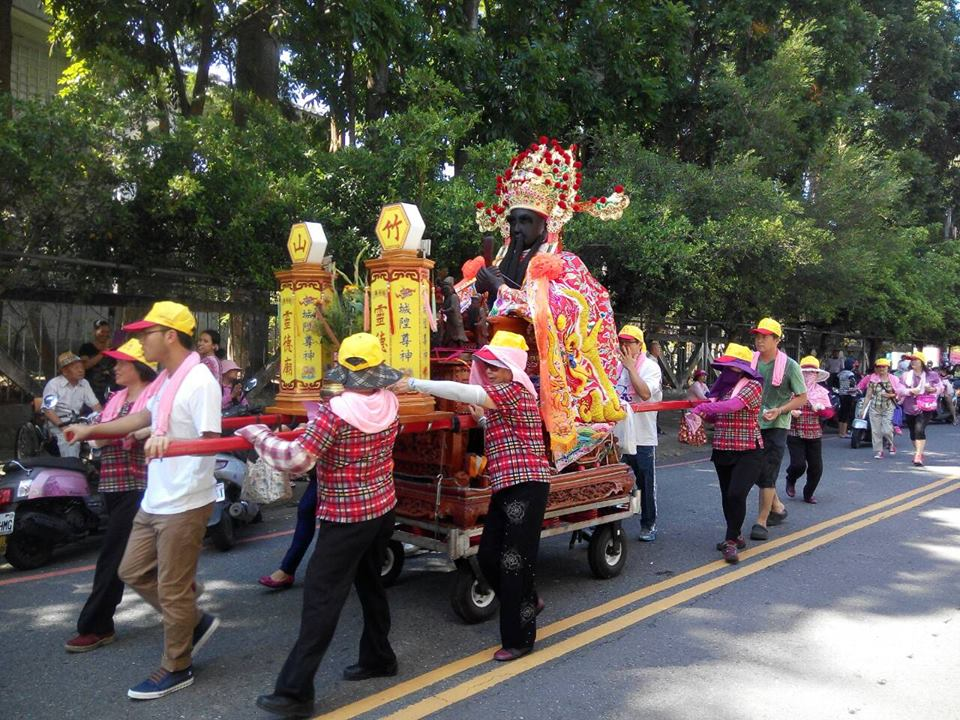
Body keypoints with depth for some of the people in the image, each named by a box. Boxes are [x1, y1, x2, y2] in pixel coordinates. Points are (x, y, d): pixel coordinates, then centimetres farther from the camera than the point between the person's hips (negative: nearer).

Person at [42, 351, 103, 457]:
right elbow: (48, 411, -12)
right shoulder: (53, 384, -5)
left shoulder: (84, 384, 11)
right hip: (59, 423, -5)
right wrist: (62, 426, -24)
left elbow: (95, 405, 8)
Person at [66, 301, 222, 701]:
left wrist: (169, 442, -43)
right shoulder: (166, 379, 9)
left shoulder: (199, 382, -21)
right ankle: (195, 622, 33)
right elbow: (145, 416, 25)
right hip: (155, 499, 10)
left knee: (173, 589, 4)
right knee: (134, 571, 19)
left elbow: (211, 441, -26)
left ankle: (176, 668, 23)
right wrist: (91, 430, 30)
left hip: (185, 503, -10)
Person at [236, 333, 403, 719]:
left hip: (346, 518, -7)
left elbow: (296, 460, -24)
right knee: (370, 583, 21)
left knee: (321, 597, -3)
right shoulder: (390, 403, -2)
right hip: (383, 507, 7)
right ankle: (378, 658, 34)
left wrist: (257, 434, -12)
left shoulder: (335, 411, -22)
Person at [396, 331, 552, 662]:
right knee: (488, 556, 10)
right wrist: (482, 418, 10)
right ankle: (528, 602, 33)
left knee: (515, 561, -3)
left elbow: (464, 392, -23)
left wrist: (414, 383, -22)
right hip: (505, 487, 9)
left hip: (526, 486, -9)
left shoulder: (516, 391, -12)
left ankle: (518, 639, 10)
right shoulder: (499, 398, 17)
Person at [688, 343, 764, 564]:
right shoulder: (723, 386, 10)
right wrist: (703, 412, -5)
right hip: (722, 452, 7)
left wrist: (703, 408, -28)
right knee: (727, 497, 14)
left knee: (736, 494, -17)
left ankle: (731, 541, -2)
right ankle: (735, 537, 32)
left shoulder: (753, 386, -10)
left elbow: (733, 405, -27)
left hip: (748, 452, -7)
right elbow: (714, 418, 16)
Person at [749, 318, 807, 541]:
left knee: (767, 474, -6)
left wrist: (779, 410, -19)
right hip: (752, 424, 5)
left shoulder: (789, 365, -10)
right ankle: (777, 507, 38)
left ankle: (761, 522, 3)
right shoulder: (750, 361, 1)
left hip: (776, 426, -5)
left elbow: (802, 398, -6)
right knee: (757, 471, 15)